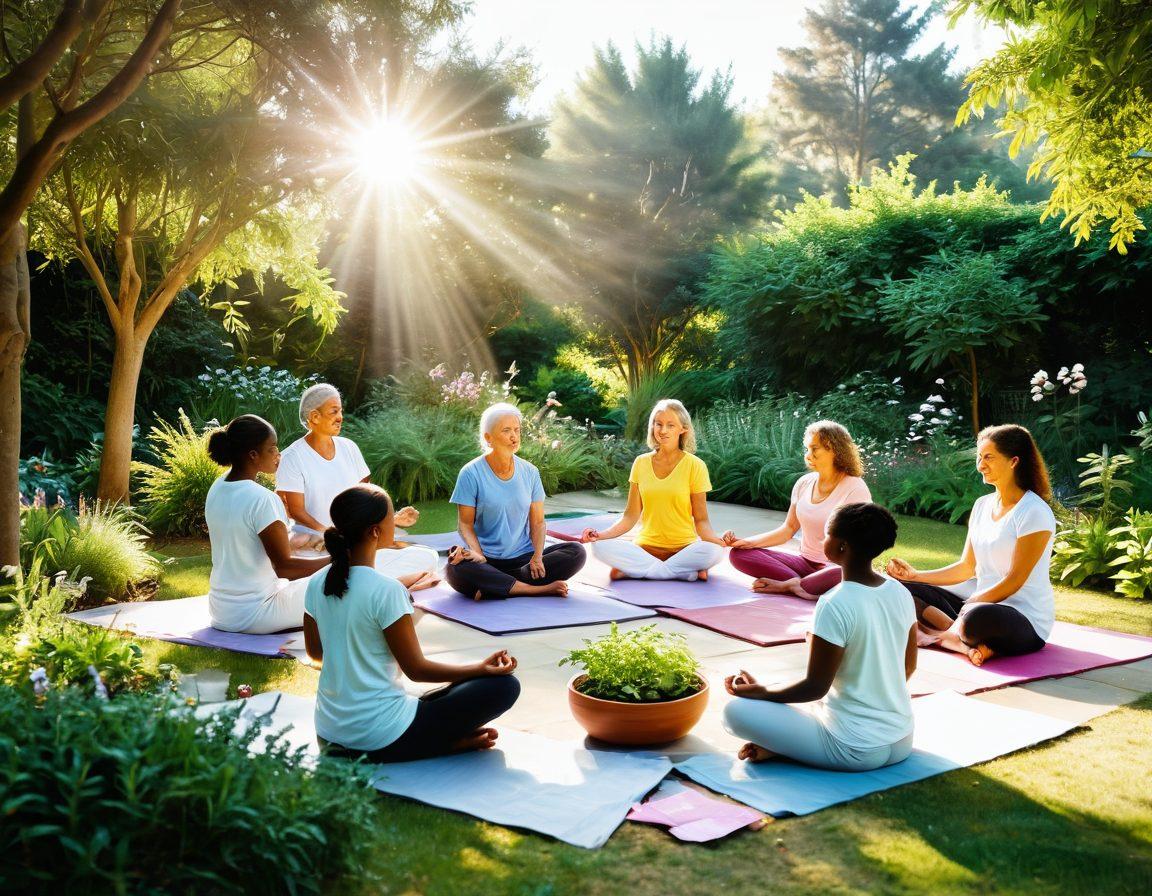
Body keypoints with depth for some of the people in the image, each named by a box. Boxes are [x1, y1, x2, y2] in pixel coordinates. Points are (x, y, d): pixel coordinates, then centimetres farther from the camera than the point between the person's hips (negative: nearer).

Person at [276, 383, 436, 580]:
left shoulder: (348, 448, 11)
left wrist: (393, 517, -5)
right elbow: (297, 512, -7)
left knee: (427, 558, -15)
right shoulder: (292, 458, -4)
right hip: (316, 542, -4)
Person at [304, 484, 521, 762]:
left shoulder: (316, 584, 0)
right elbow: (417, 669, -13)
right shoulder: (386, 590, -20)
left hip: (328, 735, 8)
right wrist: (483, 668, -4)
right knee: (504, 685, -4)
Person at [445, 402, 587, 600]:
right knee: (456, 570, -36)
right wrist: (478, 554, -23)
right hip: (488, 559, -3)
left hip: (523, 557, 4)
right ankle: (539, 589, -27)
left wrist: (538, 556, -13)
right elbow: (466, 524, -4)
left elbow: (537, 522, 6)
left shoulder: (530, 472, 6)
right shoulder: (471, 473, -4)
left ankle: (495, 587, -24)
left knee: (576, 552, -20)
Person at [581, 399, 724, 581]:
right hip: (647, 547, 2)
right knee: (600, 546, -25)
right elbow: (630, 516, 5)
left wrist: (715, 538, -23)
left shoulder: (695, 466, -2)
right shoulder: (641, 463, 5)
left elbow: (701, 520, -1)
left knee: (714, 552, -34)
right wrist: (600, 535, -11)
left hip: (683, 548, -2)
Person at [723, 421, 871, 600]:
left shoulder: (855, 489, -9)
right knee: (738, 554, -12)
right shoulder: (804, 483, 7)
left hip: (836, 566, -5)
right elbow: (788, 529, 8)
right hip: (805, 562, 5)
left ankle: (785, 586, -21)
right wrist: (745, 542, -5)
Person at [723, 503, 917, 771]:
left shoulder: (835, 605, -21)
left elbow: (815, 687, -15)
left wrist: (762, 692, 0)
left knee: (736, 711, -3)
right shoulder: (900, 593, 0)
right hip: (902, 744, 7)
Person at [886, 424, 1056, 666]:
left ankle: (945, 635, -12)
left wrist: (970, 604, -17)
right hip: (981, 602, 9)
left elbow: (1015, 580, -15)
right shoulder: (982, 505, 11)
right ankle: (966, 642, -21)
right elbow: (966, 568, 13)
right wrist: (916, 575, 2)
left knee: (977, 618, -44)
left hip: (1025, 618, -8)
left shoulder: (1035, 513, -13)